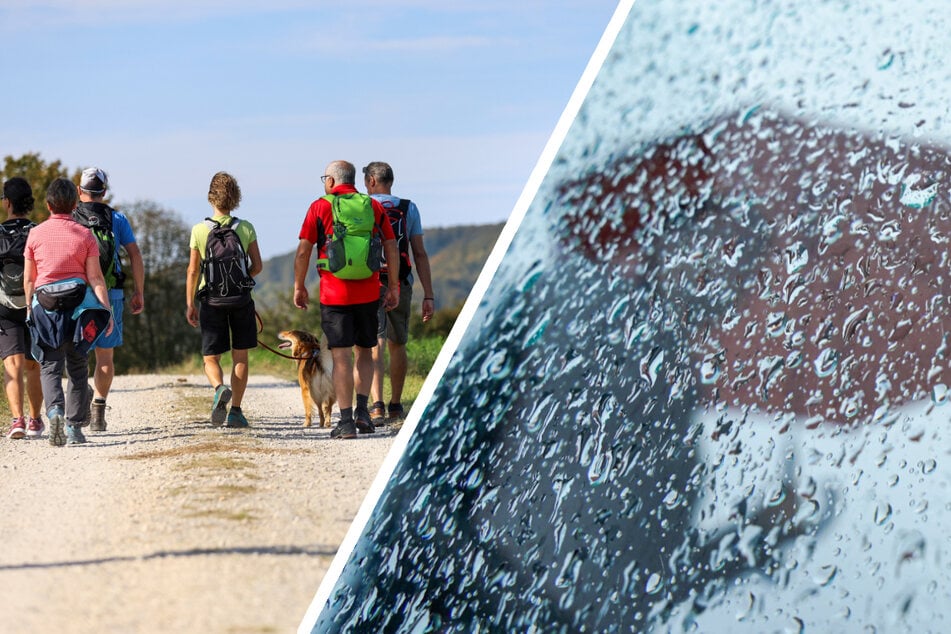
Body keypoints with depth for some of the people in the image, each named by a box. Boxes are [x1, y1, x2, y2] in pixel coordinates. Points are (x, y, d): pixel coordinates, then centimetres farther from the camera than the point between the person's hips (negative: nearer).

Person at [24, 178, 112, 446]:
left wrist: (30, 308, 18)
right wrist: (107, 310, -2)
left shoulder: (36, 234, 1)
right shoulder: (84, 235, -1)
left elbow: (28, 279, 6)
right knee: (78, 369, 11)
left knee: (50, 367, 3)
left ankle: (55, 411, -23)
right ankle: (74, 426, 9)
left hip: (45, 306, 0)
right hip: (79, 305, 0)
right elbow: (95, 277, -5)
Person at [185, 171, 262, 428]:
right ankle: (235, 411, 8)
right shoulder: (246, 228, -2)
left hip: (211, 299, -1)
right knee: (240, 356, 10)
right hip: (241, 298, 1)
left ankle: (220, 388, -24)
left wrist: (190, 304, 5)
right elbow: (257, 266, 2)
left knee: (211, 359, 6)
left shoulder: (199, 230, -5)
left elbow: (193, 271, -3)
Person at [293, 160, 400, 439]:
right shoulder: (374, 207, 7)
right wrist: (393, 287, 13)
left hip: (334, 293, -3)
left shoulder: (320, 207, -1)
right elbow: (392, 248, 6)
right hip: (368, 292, 3)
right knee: (364, 352, 18)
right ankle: (362, 410, 7)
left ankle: (346, 421, -4)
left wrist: (299, 287, 8)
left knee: (341, 356, -1)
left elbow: (303, 251, -2)